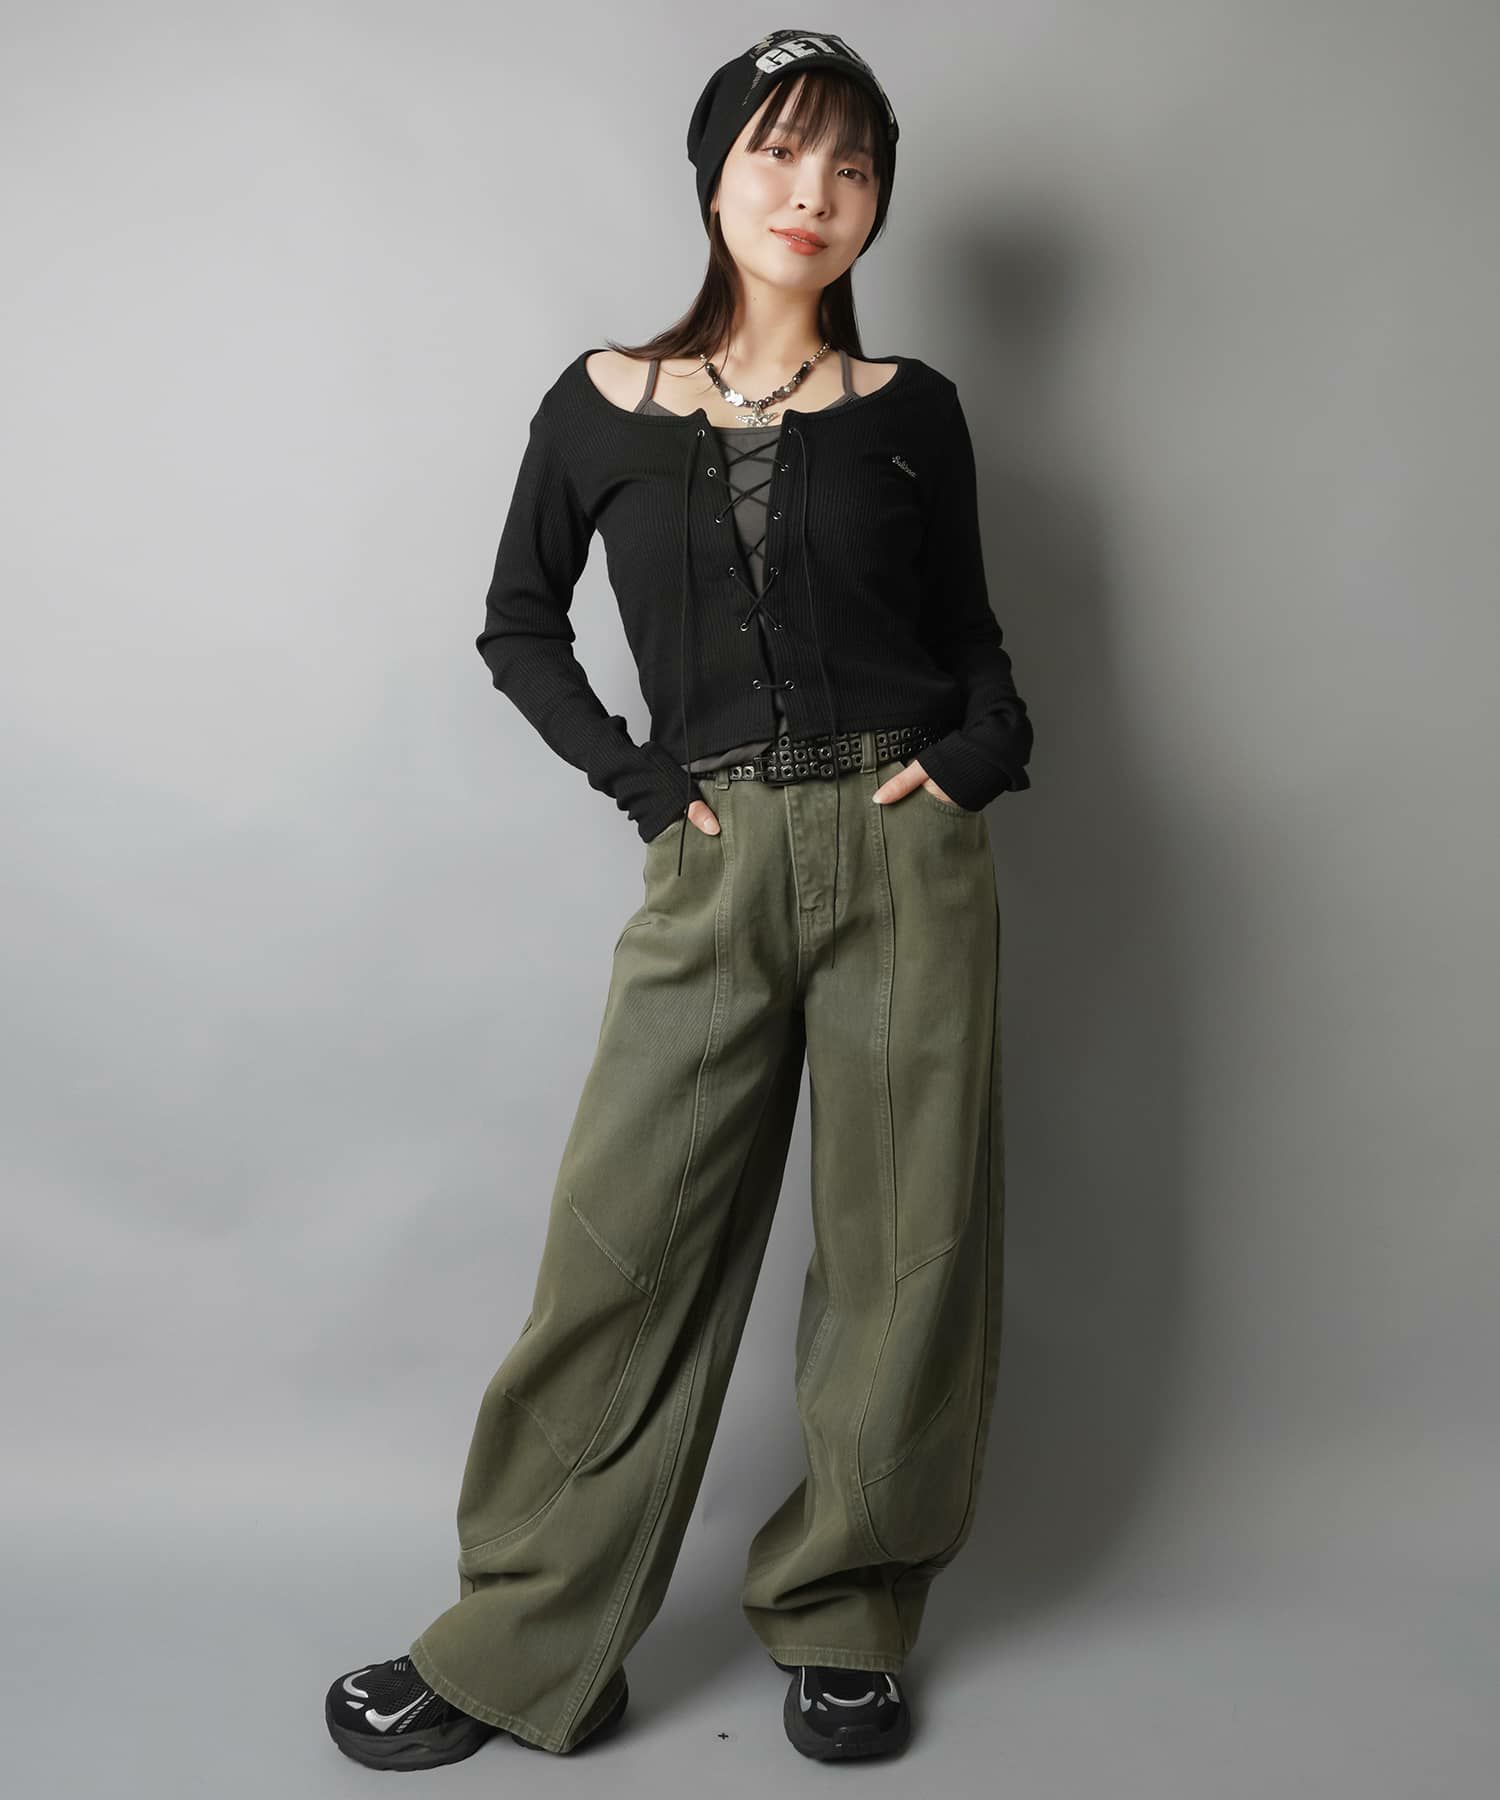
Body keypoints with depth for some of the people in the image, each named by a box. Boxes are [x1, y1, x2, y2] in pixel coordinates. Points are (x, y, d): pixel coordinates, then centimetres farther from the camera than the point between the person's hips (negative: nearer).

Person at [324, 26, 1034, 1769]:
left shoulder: (907, 410, 8)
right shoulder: (606, 403, 7)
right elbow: (518, 628, 14)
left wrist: (980, 749, -4)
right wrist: (637, 774, 1)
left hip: (903, 855, 1)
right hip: (712, 872, 0)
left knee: (900, 1250, 5)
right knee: (623, 1254, 1)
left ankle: (844, 1620, 25)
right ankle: (524, 1650, 18)